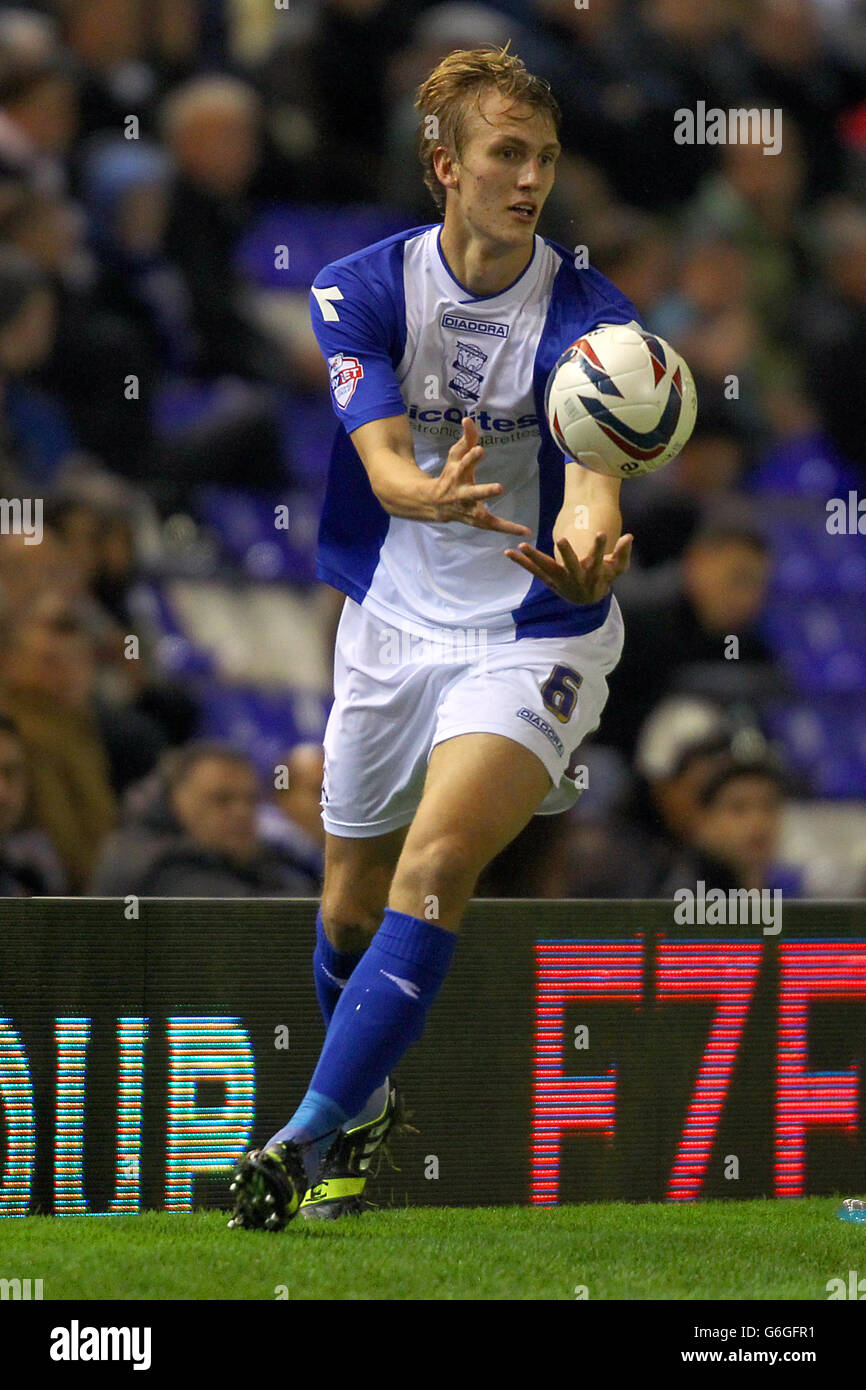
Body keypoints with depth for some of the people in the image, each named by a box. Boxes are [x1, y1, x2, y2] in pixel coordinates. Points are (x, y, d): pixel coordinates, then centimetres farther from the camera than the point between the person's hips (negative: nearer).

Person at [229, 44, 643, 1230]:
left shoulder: (588, 315, -14)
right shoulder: (363, 290, -8)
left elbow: (593, 463, -32)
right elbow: (381, 461, -23)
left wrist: (586, 537, -56)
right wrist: (434, 493, -47)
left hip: (532, 636, -3)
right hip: (393, 627, 3)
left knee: (433, 867, -25)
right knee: (350, 908, 13)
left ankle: (309, 1136, -23)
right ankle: (364, 1109, 43)